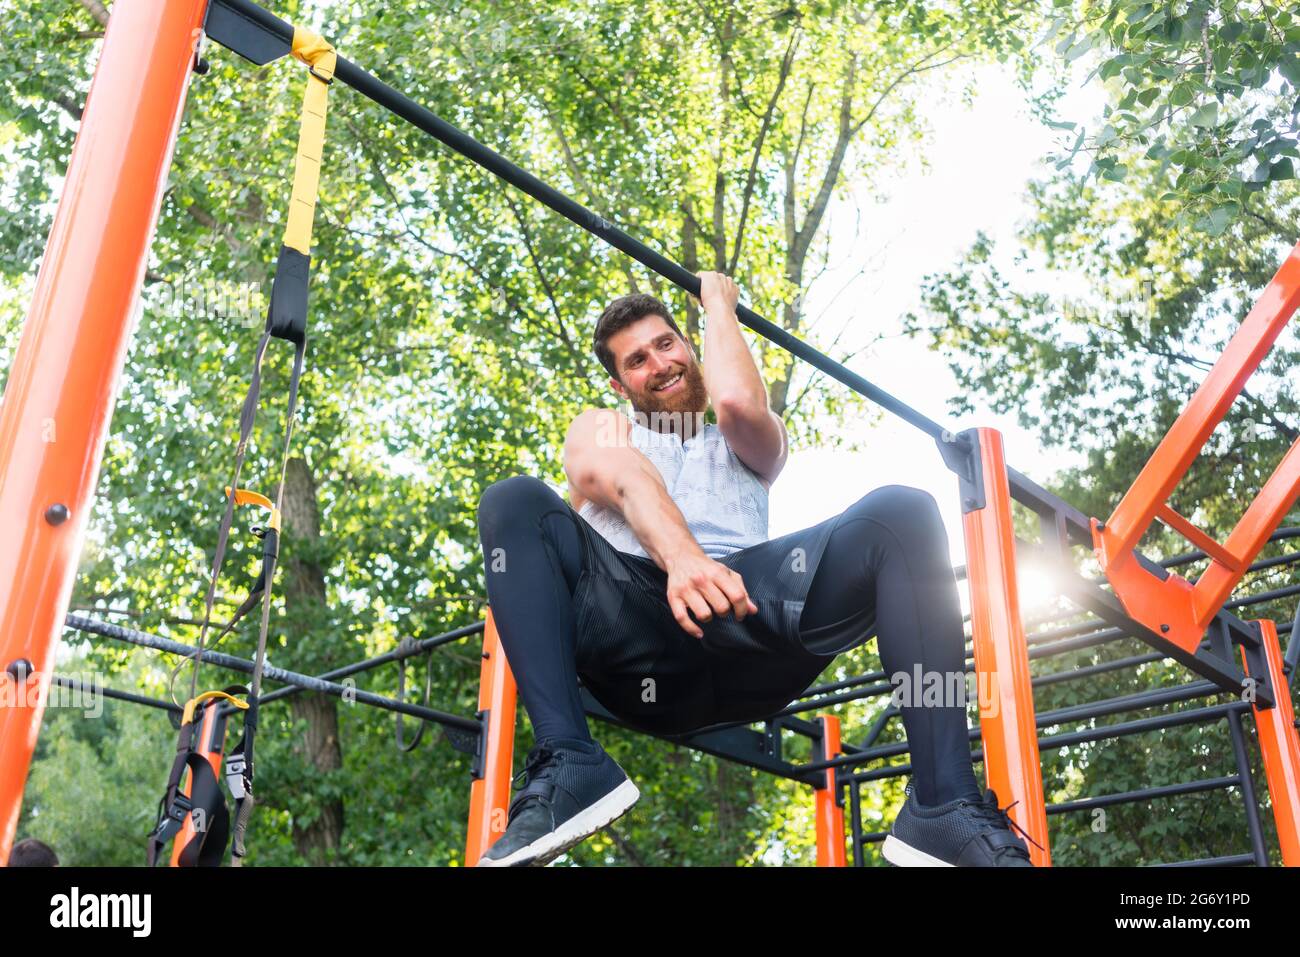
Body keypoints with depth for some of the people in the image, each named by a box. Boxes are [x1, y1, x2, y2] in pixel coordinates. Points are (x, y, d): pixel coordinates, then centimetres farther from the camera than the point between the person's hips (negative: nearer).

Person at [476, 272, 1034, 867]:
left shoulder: (751, 446, 33)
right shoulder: (599, 428, 29)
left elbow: (739, 402, 4)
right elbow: (618, 478, 1)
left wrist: (718, 302, 24)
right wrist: (682, 557, -22)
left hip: (748, 617, 1)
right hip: (631, 623, -1)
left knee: (901, 513, -21)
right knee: (514, 501, -24)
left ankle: (945, 806, -32)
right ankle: (569, 767, -38)